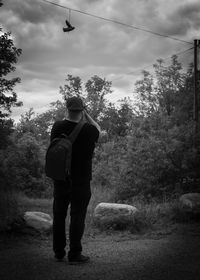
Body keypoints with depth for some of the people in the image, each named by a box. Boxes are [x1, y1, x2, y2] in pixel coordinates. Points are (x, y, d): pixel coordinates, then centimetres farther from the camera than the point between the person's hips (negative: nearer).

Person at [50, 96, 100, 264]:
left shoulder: (57, 127, -5)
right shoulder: (88, 130, -13)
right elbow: (98, 130, 10)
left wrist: (69, 116, 19)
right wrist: (86, 115, 10)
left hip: (60, 180, 4)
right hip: (81, 182, -3)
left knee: (59, 216, 14)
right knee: (77, 217, 3)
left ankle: (59, 252, 25)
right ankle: (74, 254, 5)